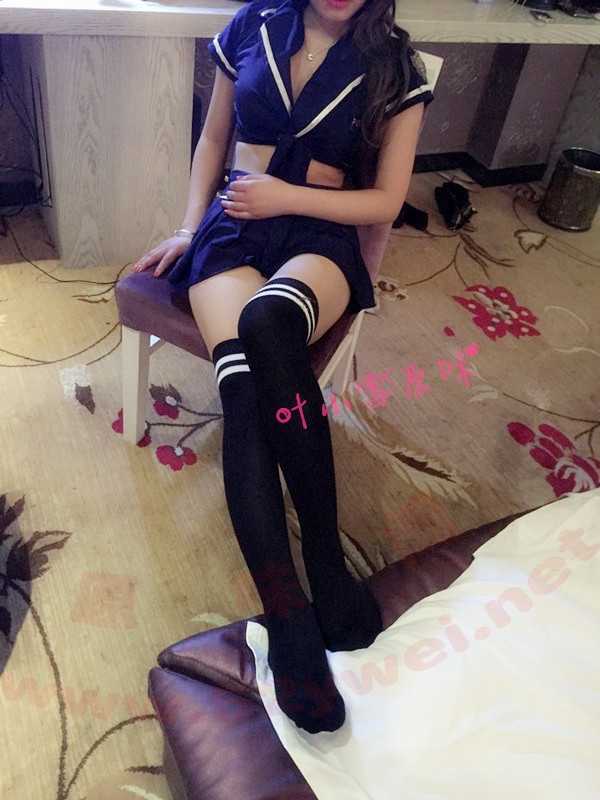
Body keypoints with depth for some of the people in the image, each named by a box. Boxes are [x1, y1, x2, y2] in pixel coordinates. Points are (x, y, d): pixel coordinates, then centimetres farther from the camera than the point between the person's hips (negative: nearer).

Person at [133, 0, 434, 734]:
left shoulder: (395, 68, 5)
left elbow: (386, 201, 3)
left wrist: (286, 196, -9)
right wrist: (189, 228, 10)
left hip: (319, 235, -2)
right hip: (233, 226, 2)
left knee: (267, 324, -40)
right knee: (247, 393, -29)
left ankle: (323, 552, -26)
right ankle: (289, 618, -31)